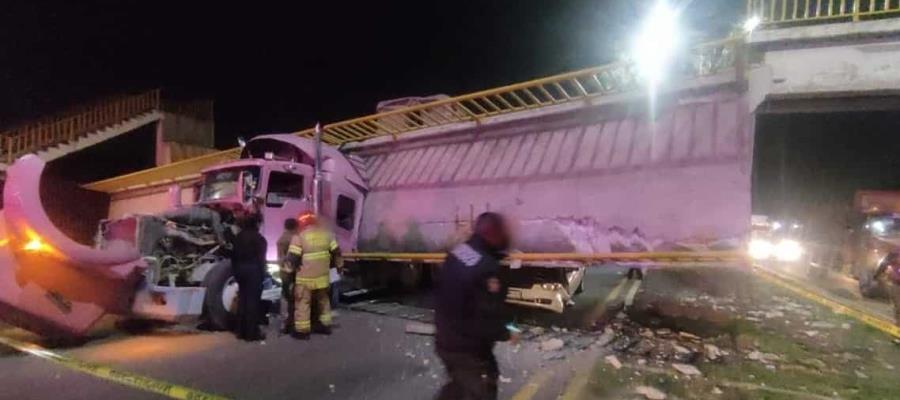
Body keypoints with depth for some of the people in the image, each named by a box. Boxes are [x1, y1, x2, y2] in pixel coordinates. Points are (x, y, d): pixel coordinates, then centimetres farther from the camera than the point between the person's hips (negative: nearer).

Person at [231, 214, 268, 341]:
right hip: (253, 270, -7)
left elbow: (233, 255, 13)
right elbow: (261, 258, -12)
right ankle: (252, 332, -1)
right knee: (253, 300, -4)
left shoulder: (238, 237, 11)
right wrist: (263, 273, -5)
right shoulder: (258, 238, -10)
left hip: (240, 269, 7)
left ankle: (241, 331, 17)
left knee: (242, 299, 12)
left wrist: (235, 270, 19)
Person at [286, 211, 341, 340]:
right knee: (323, 300, 20)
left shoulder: (299, 236, -13)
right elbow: (336, 252, 8)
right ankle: (325, 325, 29)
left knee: (303, 303, 6)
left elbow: (292, 258, -15)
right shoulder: (326, 233, 3)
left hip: (305, 277, -5)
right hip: (323, 275, 5)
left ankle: (302, 330, 11)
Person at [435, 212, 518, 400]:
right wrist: (507, 333, -9)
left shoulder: (457, 252, -2)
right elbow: (488, 319, -24)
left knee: (459, 384, 29)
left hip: (445, 340, 8)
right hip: (468, 349, -8)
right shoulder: (487, 268, -28)